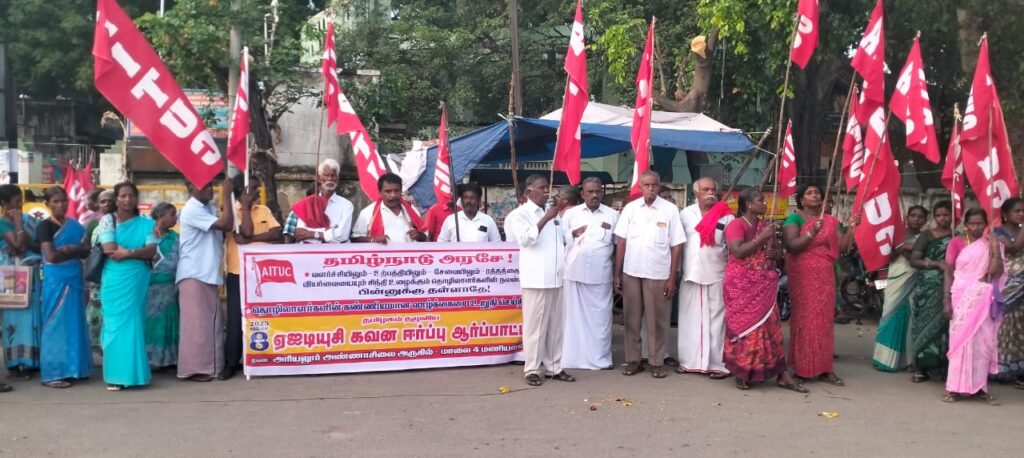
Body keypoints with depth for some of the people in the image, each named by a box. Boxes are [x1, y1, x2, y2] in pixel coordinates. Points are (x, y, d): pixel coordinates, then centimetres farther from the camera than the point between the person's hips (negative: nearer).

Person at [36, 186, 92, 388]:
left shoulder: (75, 225, 12)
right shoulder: (44, 226, -6)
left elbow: (86, 251, 6)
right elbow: (51, 256, -15)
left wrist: (71, 249, -12)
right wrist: (75, 252, -4)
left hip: (75, 279, 6)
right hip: (56, 281, -6)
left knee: (74, 323, 9)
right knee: (56, 324, -4)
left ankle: (72, 368, 18)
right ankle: (52, 373, 1)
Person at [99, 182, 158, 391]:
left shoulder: (147, 223, 8)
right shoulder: (108, 220, 3)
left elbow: (152, 251, -5)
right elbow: (109, 249, -9)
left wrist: (127, 252, -16)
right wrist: (138, 251, -7)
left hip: (137, 281, 1)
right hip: (114, 281, -1)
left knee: (133, 323, 3)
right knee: (115, 324, -1)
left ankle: (131, 372, 10)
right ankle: (115, 375, 4)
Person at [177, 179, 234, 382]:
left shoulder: (211, 208, 14)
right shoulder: (192, 210, -14)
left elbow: (224, 231, 7)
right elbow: (226, 225, -21)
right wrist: (226, 195, -14)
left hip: (209, 274, 9)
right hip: (193, 275, -9)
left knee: (212, 322, 11)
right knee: (196, 322, -5)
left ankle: (210, 366, 18)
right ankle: (193, 368, 1)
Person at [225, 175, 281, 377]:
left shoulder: (263, 210, 9)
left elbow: (277, 234, -4)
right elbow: (246, 232, -18)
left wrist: (251, 239, -16)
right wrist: (245, 205, -11)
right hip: (238, 273, -4)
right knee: (236, 318, 0)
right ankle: (231, 362, 10)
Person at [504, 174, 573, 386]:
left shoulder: (553, 213, 18)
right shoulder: (520, 214, -3)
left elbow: (564, 239, 27)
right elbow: (525, 238, -18)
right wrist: (545, 219, -19)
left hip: (556, 277, 7)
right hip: (536, 279, -6)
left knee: (556, 325, 9)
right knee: (535, 324, -3)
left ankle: (554, 366, 17)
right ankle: (532, 369, 4)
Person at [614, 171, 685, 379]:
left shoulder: (670, 210, -3)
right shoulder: (630, 208, 4)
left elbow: (676, 246, -2)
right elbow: (621, 242, 5)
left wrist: (672, 278, -5)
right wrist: (617, 274, 2)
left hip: (658, 274, -2)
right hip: (631, 272, 2)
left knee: (657, 320, 6)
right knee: (632, 319, 9)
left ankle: (656, 362, 16)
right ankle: (633, 360, 19)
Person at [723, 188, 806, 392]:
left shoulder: (765, 226, 14)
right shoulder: (736, 225, -7)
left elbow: (777, 251, 20)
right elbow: (737, 252, -20)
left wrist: (774, 253, -4)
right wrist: (761, 238, -19)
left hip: (764, 285, 6)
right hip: (742, 285, -6)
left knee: (770, 327, 4)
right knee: (745, 327, -2)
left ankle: (781, 375, 6)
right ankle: (741, 374, 8)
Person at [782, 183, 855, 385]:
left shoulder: (830, 221, 11)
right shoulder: (795, 219, -2)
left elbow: (842, 247, 4)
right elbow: (791, 246, -16)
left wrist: (851, 228, -8)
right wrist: (812, 232, -26)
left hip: (824, 275, 4)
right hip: (803, 276, -4)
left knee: (824, 319, 3)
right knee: (804, 318, -4)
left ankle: (824, 367, 7)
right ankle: (802, 367, 3)